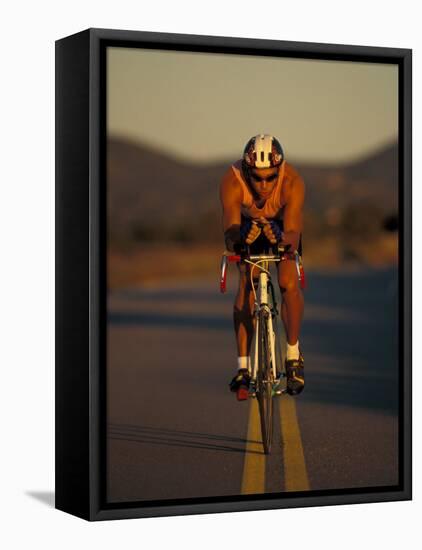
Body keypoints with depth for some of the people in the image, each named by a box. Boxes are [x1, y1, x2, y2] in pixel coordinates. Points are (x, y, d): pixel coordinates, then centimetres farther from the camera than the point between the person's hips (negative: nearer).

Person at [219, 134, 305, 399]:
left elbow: (294, 236, -44)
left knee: (289, 282, -22)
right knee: (246, 285, -19)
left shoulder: (293, 182, -38)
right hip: (247, 223, 0)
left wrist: (281, 239, -66)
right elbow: (230, 238, -45)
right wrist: (241, 238, -67)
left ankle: (293, 354, -4)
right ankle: (243, 367, -14)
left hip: (282, 226, 0)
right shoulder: (232, 182, -38)